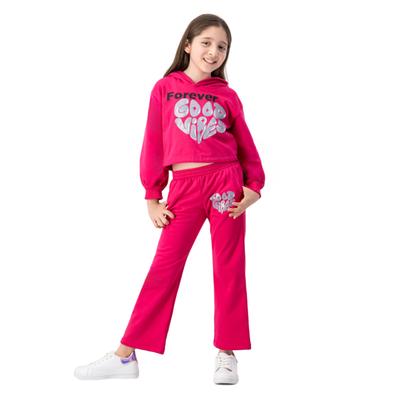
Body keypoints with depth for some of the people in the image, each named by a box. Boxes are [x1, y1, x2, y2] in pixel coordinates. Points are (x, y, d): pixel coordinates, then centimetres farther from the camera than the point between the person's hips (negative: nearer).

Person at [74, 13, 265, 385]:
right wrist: (152, 197, 3)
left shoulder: (227, 96, 7)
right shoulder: (164, 89, 6)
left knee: (228, 267, 4)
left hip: (226, 182, 1)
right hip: (183, 187, 0)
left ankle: (227, 354, 14)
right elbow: (154, 144, 6)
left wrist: (254, 185, -1)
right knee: (164, 267, -1)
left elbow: (245, 144, 11)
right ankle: (125, 355, 5)